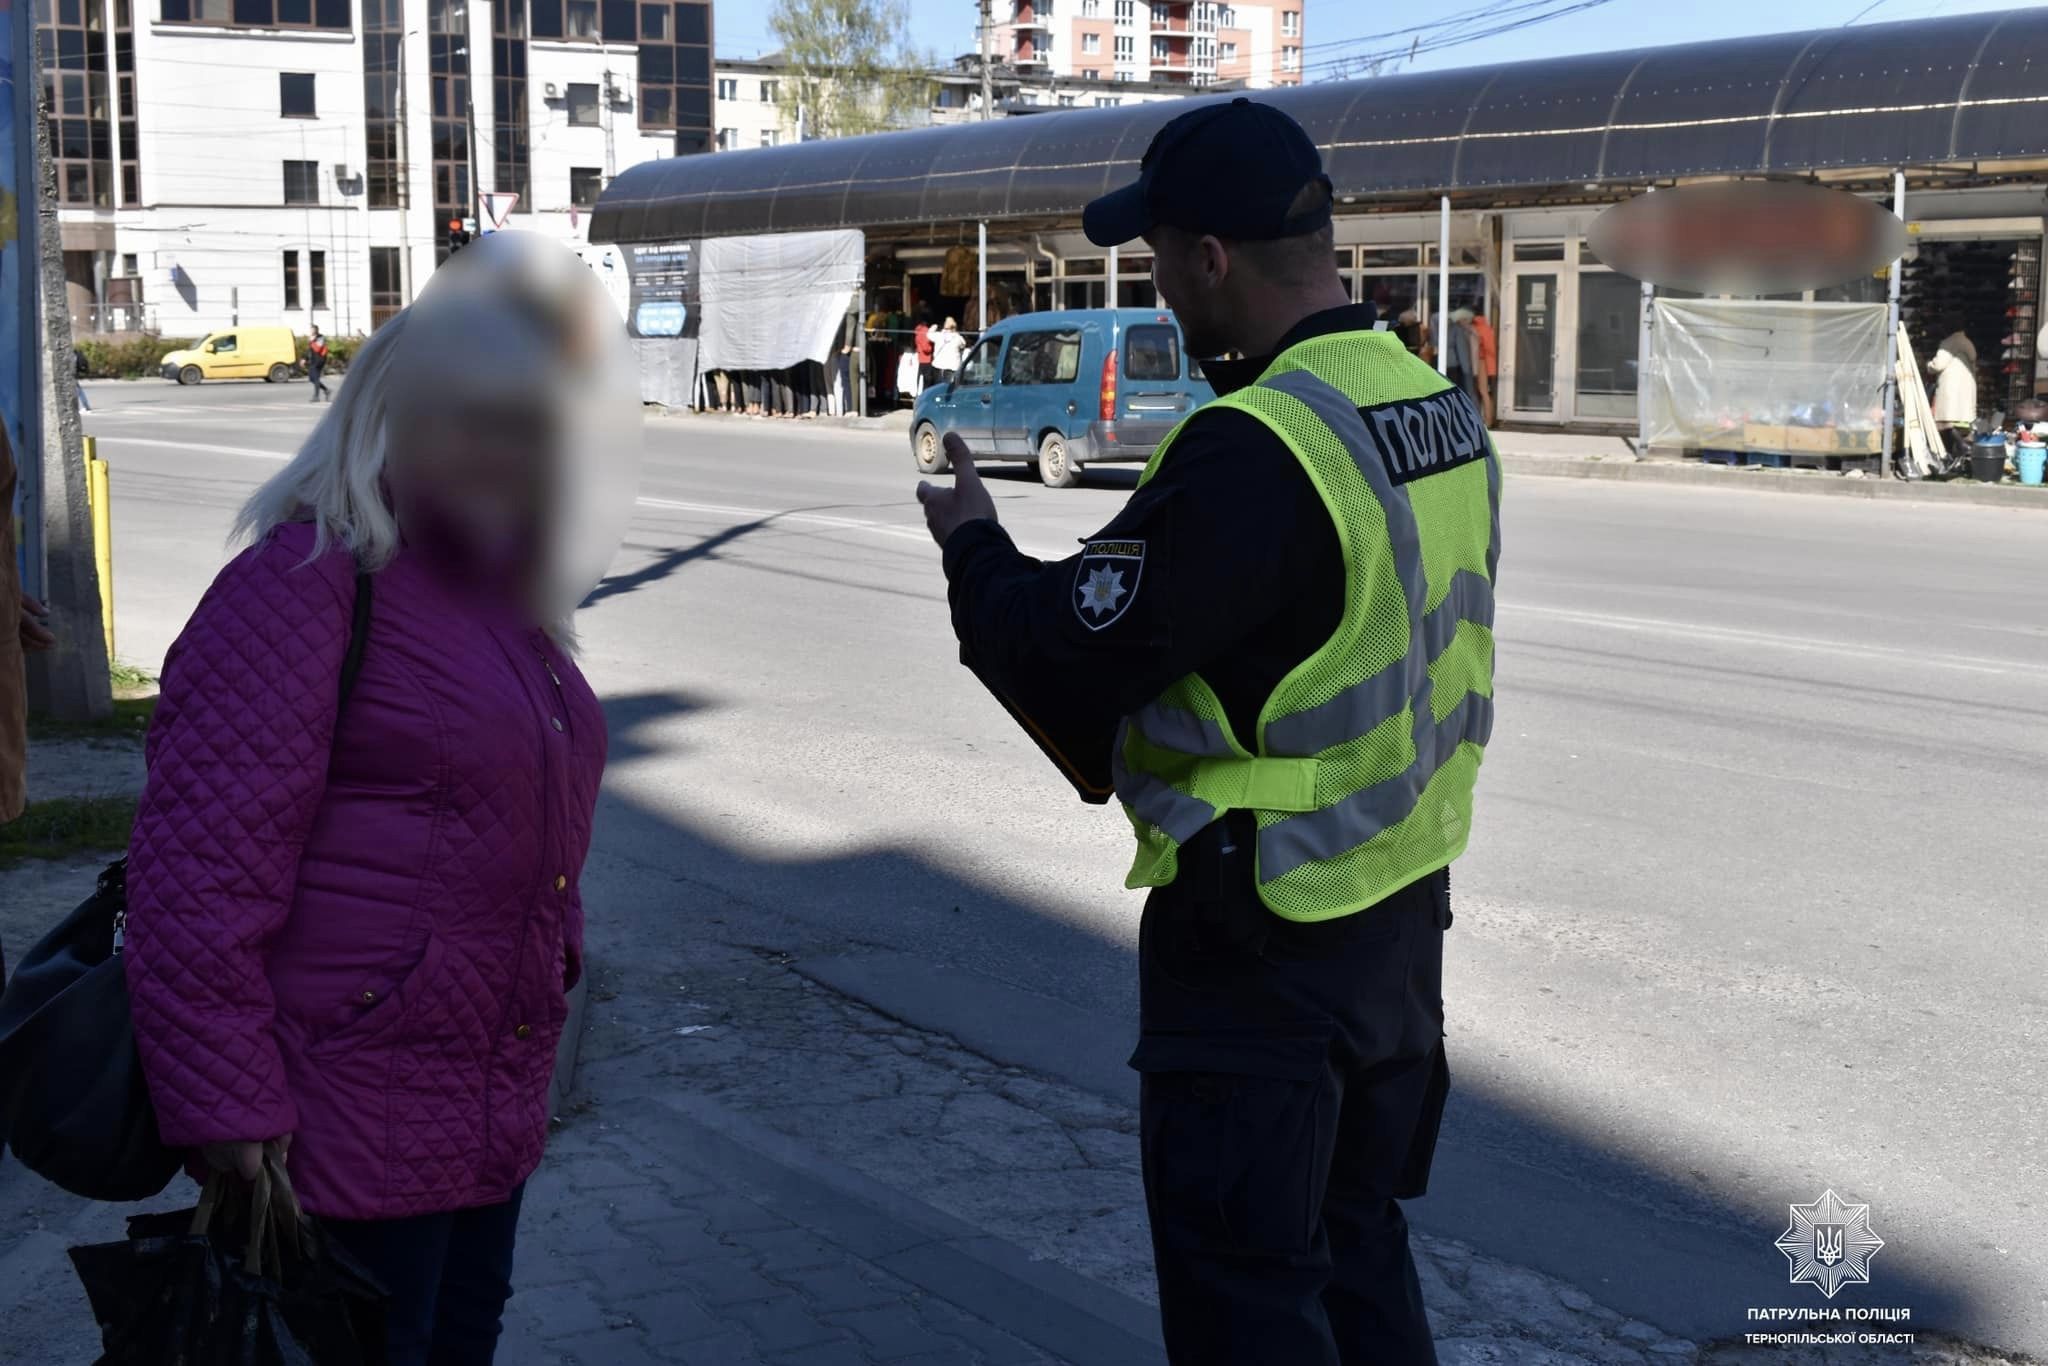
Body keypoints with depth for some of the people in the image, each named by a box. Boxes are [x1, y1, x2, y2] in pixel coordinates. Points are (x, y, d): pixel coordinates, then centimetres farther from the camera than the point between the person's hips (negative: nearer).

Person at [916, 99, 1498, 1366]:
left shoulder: (1253, 452, -26)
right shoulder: (1441, 406, 3)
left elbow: (1073, 649, -21)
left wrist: (973, 540, -2)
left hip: (1263, 942, -9)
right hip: (1405, 909, 9)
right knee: (1358, 1242, 23)